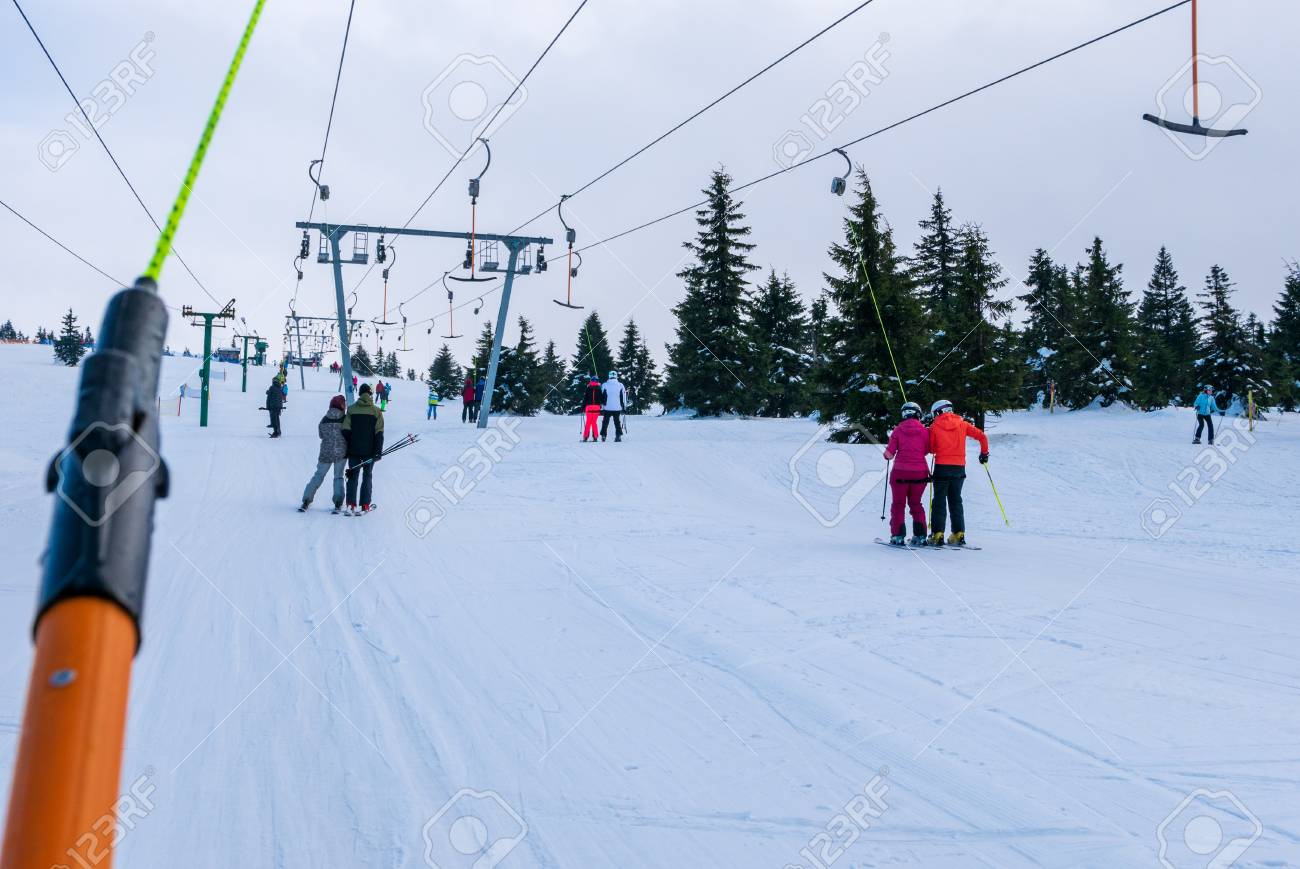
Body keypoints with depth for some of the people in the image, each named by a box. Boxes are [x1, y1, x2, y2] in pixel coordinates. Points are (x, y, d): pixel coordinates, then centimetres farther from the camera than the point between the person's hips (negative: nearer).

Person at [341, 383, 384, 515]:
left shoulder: (351, 410, -1)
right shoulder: (376, 411, -2)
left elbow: (345, 431, -4)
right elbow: (379, 433, -6)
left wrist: (346, 449, 5)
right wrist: (378, 452, -4)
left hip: (354, 451, 0)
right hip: (369, 451, 0)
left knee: (353, 477, 7)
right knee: (367, 477, 9)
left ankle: (351, 505, -3)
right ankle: (365, 505, 6)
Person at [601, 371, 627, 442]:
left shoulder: (605, 385, -2)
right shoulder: (620, 385, 1)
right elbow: (623, 397, 5)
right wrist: (624, 406, 12)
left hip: (607, 407, -1)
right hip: (617, 407, 1)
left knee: (605, 422, 9)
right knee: (617, 422, 8)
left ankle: (603, 435, 6)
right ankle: (618, 435, 0)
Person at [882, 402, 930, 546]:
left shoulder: (898, 430, -3)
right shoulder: (924, 431, 0)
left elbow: (889, 454, -5)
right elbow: (926, 451, 8)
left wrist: (887, 454, 17)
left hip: (901, 471, -2)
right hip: (920, 472, 2)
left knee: (898, 504, 9)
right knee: (916, 503, 16)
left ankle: (898, 536, 2)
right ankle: (920, 536, 10)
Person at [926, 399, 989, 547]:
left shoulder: (935, 426, -1)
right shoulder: (962, 424, 6)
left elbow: (931, 448, 2)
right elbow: (981, 436, 3)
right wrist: (984, 453, 17)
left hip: (942, 467, -3)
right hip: (959, 467, 3)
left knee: (939, 501, 2)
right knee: (955, 501, 13)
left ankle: (937, 535, -4)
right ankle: (958, 534, 8)